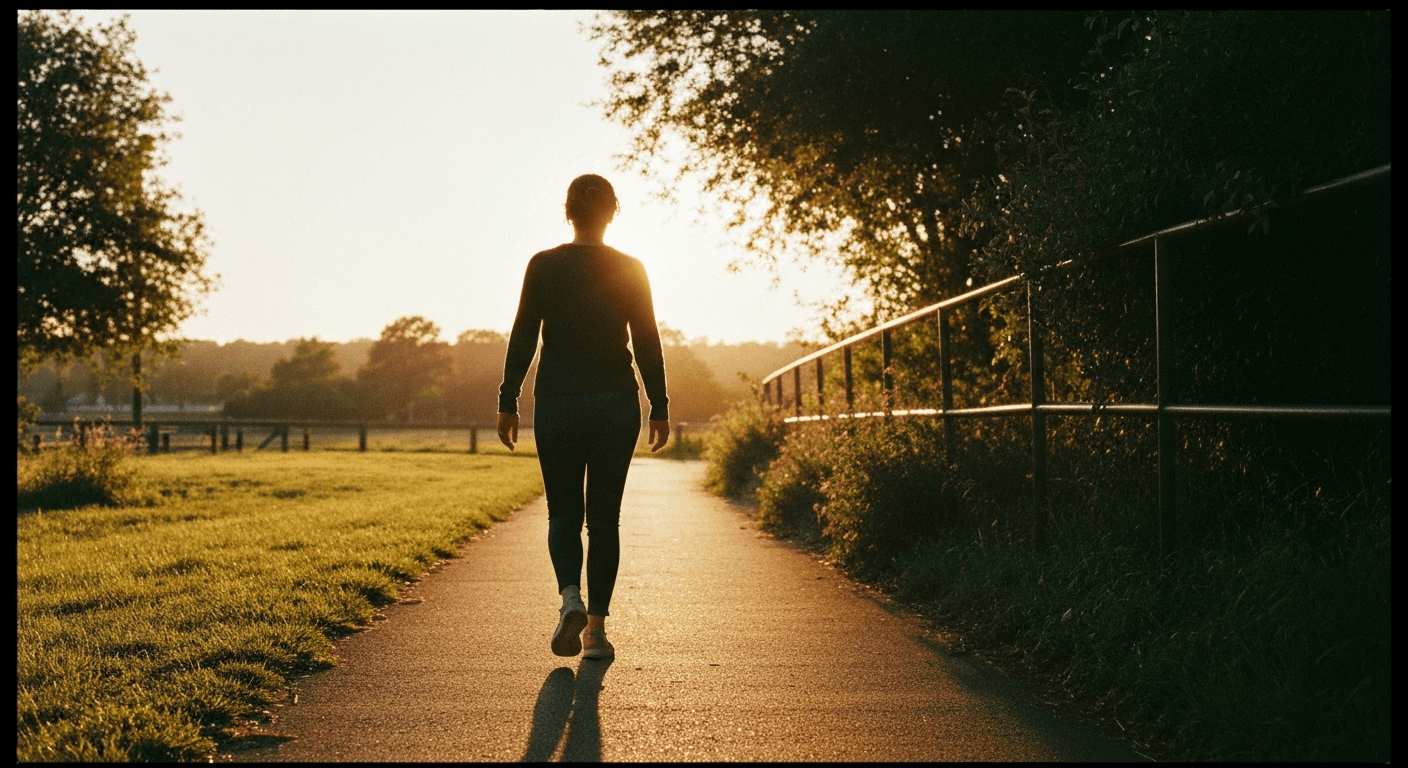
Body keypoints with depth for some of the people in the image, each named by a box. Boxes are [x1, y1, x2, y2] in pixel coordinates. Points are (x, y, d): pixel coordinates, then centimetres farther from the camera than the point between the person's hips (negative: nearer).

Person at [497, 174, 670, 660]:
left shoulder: (543, 266, -3)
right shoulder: (631, 270, -1)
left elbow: (522, 338, -3)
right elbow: (648, 344, 0)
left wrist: (507, 403, 3)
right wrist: (659, 410, 5)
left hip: (557, 404, 0)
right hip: (616, 404, 1)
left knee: (563, 513, 11)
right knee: (604, 518, 9)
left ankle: (571, 598, -15)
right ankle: (596, 627, 8)